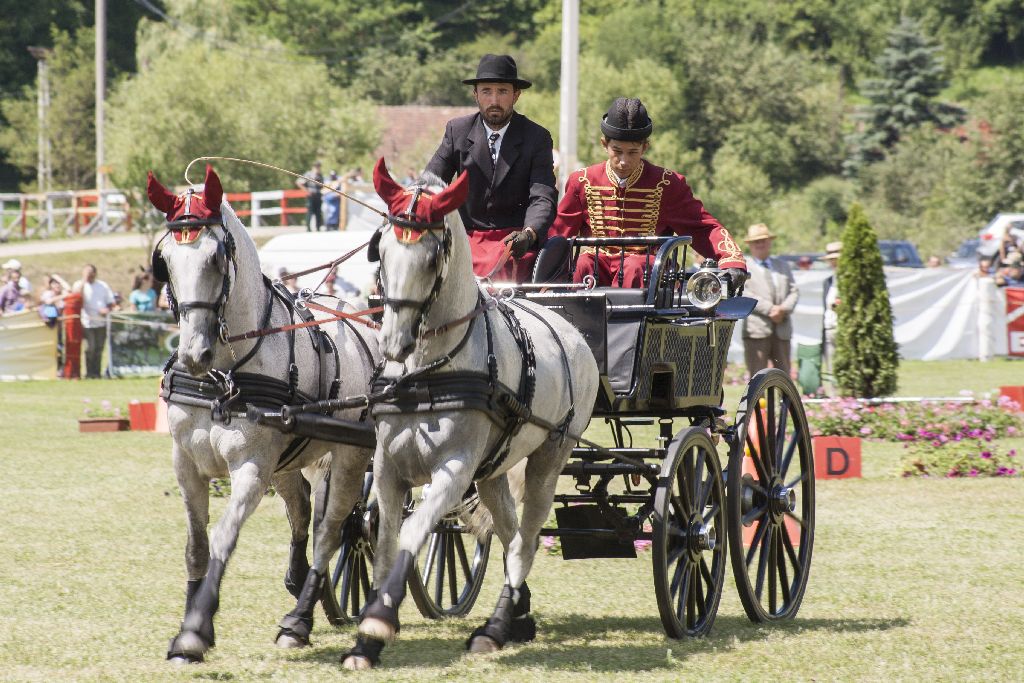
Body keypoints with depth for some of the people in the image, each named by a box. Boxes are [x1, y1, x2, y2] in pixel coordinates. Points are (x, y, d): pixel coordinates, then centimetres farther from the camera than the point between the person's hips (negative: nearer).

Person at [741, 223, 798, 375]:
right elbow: (743, 294, -9)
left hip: (782, 330, 4)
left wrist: (784, 309, -8)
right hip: (756, 330, -4)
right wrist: (769, 309, -17)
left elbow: (793, 291, 13)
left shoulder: (783, 266, 22)